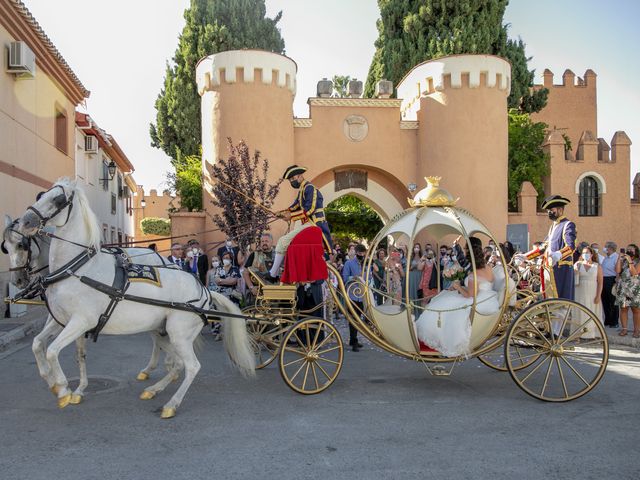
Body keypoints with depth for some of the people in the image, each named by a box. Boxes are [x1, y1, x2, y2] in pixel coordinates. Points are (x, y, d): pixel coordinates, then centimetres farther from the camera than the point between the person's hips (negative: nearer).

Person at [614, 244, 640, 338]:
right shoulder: (623, 260, 11)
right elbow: (617, 271, -4)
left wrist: (630, 261, -13)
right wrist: (619, 258, -5)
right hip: (622, 288, 3)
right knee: (623, 308, 2)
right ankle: (624, 329, 8)